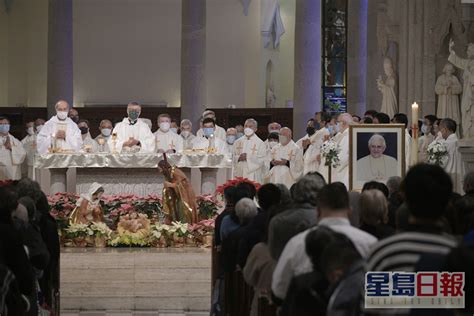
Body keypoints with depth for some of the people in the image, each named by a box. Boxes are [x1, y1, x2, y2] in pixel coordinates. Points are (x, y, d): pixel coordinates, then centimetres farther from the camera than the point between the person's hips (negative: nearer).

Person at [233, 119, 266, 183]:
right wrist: (238, 158, -8)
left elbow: (261, 161, -6)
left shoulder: (260, 143, 0)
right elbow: (233, 158, 13)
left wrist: (247, 158, -14)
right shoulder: (238, 142, 14)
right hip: (239, 175, 4)